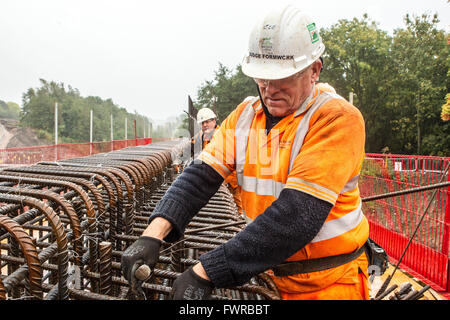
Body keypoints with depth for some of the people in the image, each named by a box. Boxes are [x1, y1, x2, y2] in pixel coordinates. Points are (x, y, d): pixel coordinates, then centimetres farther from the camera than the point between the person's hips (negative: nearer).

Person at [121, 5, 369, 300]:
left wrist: (205, 272, -32)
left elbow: (297, 215, -30)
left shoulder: (338, 118, -21)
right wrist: (154, 233, -24)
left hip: (330, 284, -4)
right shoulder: (245, 116, -1)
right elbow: (203, 174, -9)